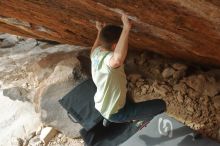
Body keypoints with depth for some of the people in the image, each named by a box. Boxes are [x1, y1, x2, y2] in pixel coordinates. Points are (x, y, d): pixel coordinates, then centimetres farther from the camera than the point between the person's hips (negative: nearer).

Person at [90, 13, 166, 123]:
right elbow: (118, 58, -63)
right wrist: (126, 28, -57)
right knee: (161, 105, -4)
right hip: (115, 113, -8)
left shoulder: (96, 52, -10)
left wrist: (100, 31, 18)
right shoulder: (108, 59, -37)